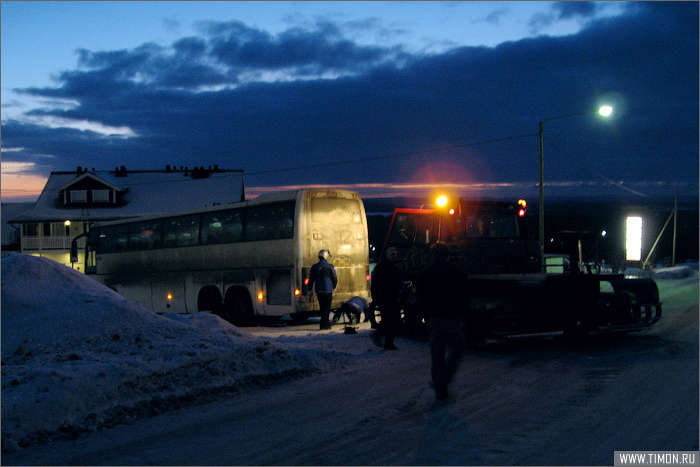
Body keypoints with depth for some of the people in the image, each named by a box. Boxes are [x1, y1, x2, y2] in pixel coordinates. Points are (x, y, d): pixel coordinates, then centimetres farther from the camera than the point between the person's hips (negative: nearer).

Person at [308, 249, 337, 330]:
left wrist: (310, 289, 15)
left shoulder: (314, 267, 4)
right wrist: (333, 287, 15)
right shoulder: (329, 267, -6)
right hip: (328, 290, -4)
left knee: (322, 307, 14)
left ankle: (326, 324, 20)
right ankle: (324, 324, -10)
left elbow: (311, 279, 7)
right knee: (327, 307, -1)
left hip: (319, 291, 4)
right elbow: (335, 278, -2)